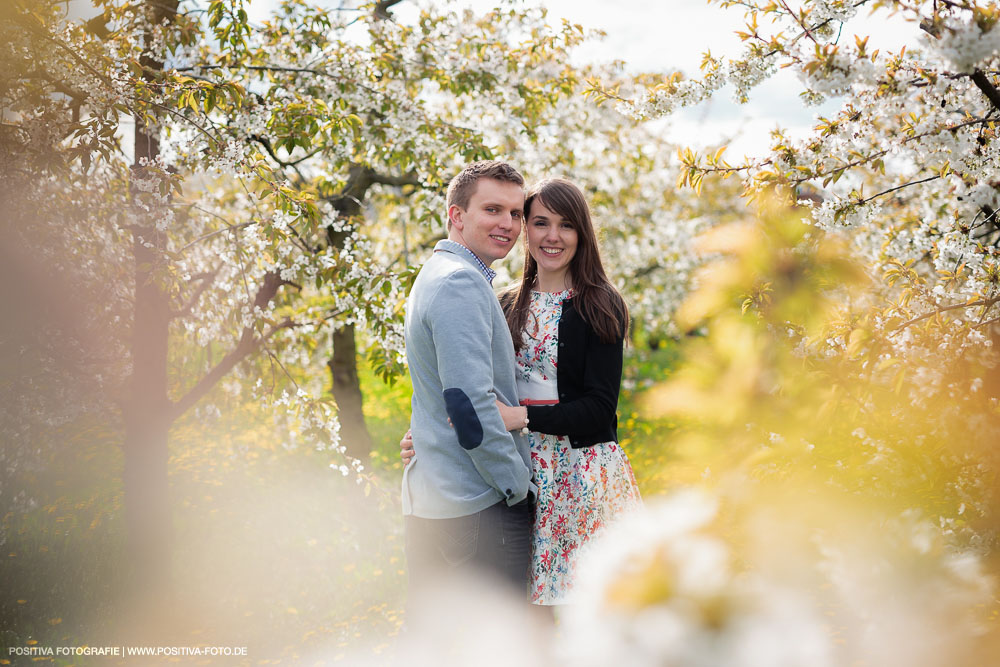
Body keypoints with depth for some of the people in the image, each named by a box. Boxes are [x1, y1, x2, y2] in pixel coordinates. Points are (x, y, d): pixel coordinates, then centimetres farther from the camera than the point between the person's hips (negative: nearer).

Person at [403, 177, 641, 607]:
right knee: (530, 591, 2)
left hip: (583, 471, -4)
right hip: (522, 470, 4)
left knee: (582, 591, -4)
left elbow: (599, 407, -10)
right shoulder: (509, 307, 11)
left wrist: (521, 417, -22)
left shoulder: (599, 307, -4)